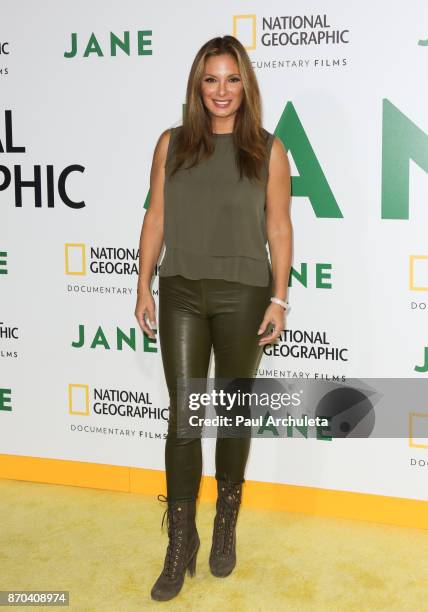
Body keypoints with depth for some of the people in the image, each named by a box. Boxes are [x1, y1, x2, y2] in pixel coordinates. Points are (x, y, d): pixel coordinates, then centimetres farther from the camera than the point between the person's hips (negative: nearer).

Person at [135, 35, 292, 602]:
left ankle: (227, 523, 31)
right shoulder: (172, 144, 5)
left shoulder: (268, 148, 0)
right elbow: (156, 219, 7)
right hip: (181, 293, 1)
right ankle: (181, 545, 9)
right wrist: (144, 286, 2)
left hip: (242, 295, -1)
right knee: (184, 416, 0)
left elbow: (279, 228, 0)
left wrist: (279, 299, -5)